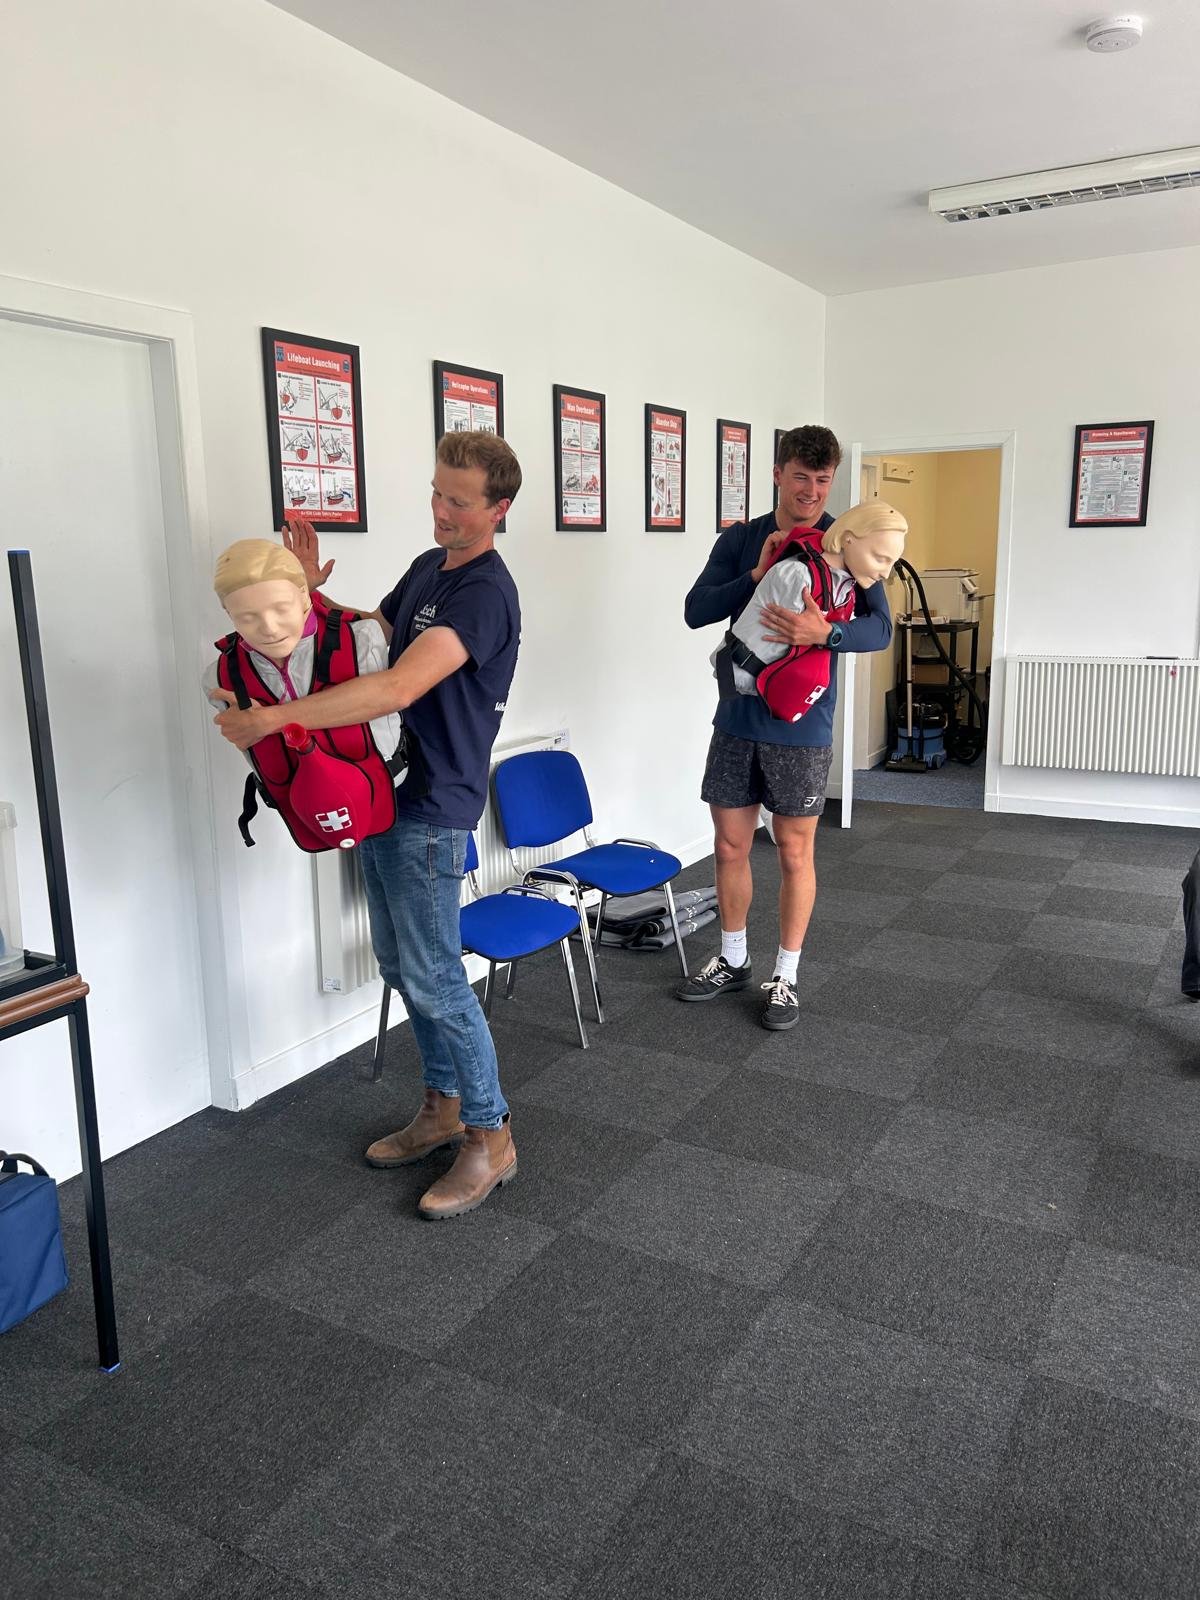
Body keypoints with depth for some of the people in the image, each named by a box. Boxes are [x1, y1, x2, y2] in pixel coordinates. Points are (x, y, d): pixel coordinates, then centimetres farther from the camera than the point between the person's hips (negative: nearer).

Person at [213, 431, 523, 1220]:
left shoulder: (484, 593, -19)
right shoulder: (426, 568, 11)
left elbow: (397, 688, -31)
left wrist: (272, 719, -31)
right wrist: (314, 590, 1)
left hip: (431, 808, -9)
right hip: (384, 793, 9)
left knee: (433, 976, -3)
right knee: (400, 964, 16)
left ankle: (491, 1137, 13)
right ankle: (444, 1107, 32)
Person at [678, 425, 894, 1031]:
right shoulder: (740, 540, 5)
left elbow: (880, 627, -12)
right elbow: (696, 610, -5)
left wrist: (825, 632, -32)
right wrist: (757, 575, -18)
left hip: (802, 725, -3)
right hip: (737, 716, 3)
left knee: (795, 851, 5)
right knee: (730, 845, 11)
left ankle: (786, 977, 20)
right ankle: (732, 961, 29)